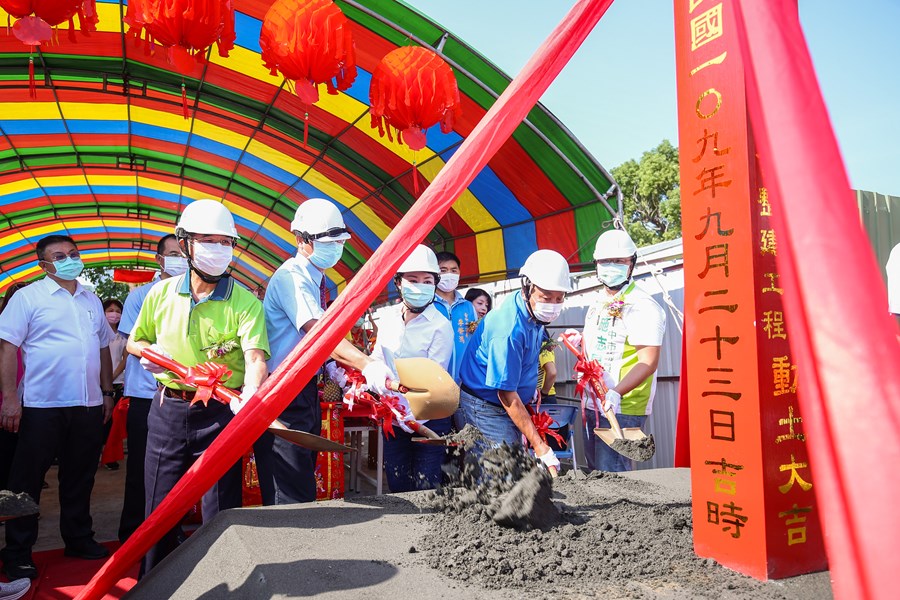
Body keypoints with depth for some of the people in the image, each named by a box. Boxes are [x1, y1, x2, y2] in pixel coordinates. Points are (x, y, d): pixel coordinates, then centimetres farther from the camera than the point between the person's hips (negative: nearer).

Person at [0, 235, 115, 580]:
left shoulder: (91, 300, 14)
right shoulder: (28, 297, -2)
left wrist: (107, 391, 14)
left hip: (89, 405, 5)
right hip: (43, 405, -5)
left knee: (80, 477, 14)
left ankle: (78, 538, 27)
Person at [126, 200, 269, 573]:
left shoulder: (245, 302, -8)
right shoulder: (161, 294, 4)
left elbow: (255, 357, -22)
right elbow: (134, 342, 20)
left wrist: (250, 394, -43)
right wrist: (149, 351, -4)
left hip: (221, 413, -3)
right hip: (168, 410, 4)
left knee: (219, 514, 4)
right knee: (158, 509, 14)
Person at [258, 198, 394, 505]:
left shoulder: (315, 280, 14)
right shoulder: (291, 277, -17)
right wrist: (365, 364, -44)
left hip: (305, 388, 10)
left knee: (304, 476, 18)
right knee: (291, 494, -8)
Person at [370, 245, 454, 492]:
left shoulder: (441, 326, -14)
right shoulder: (388, 316, 3)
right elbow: (376, 358, 13)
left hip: (428, 419, -5)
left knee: (426, 490, 5)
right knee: (397, 488, 15)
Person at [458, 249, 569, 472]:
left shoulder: (534, 313, -1)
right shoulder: (509, 329, -30)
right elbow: (506, 394, -28)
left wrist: (532, 387, 14)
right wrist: (540, 446, -28)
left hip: (513, 404, 9)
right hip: (486, 407, -9)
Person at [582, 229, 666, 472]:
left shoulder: (643, 306, -13)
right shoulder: (598, 304, 15)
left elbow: (648, 362, -22)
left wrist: (616, 393, -33)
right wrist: (579, 339, 8)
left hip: (622, 409, -9)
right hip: (593, 405, 9)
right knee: (595, 472, 17)